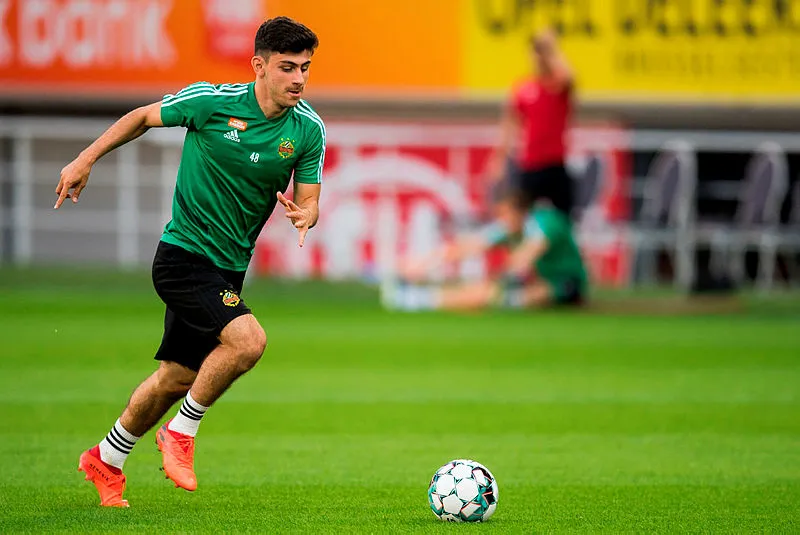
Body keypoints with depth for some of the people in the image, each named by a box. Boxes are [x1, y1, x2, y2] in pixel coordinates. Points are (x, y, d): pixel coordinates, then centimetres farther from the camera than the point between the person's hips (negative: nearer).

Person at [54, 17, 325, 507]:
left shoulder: (308, 130, -3)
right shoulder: (213, 101, -13)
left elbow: (310, 201, 0)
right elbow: (144, 117, 3)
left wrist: (303, 215, -25)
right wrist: (86, 161, 5)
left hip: (227, 270, 6)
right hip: (183, 254, -6)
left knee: (175, 380, 13)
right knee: (248, 339, -26)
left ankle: (105, 461, 36)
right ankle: (182, 432, -4)